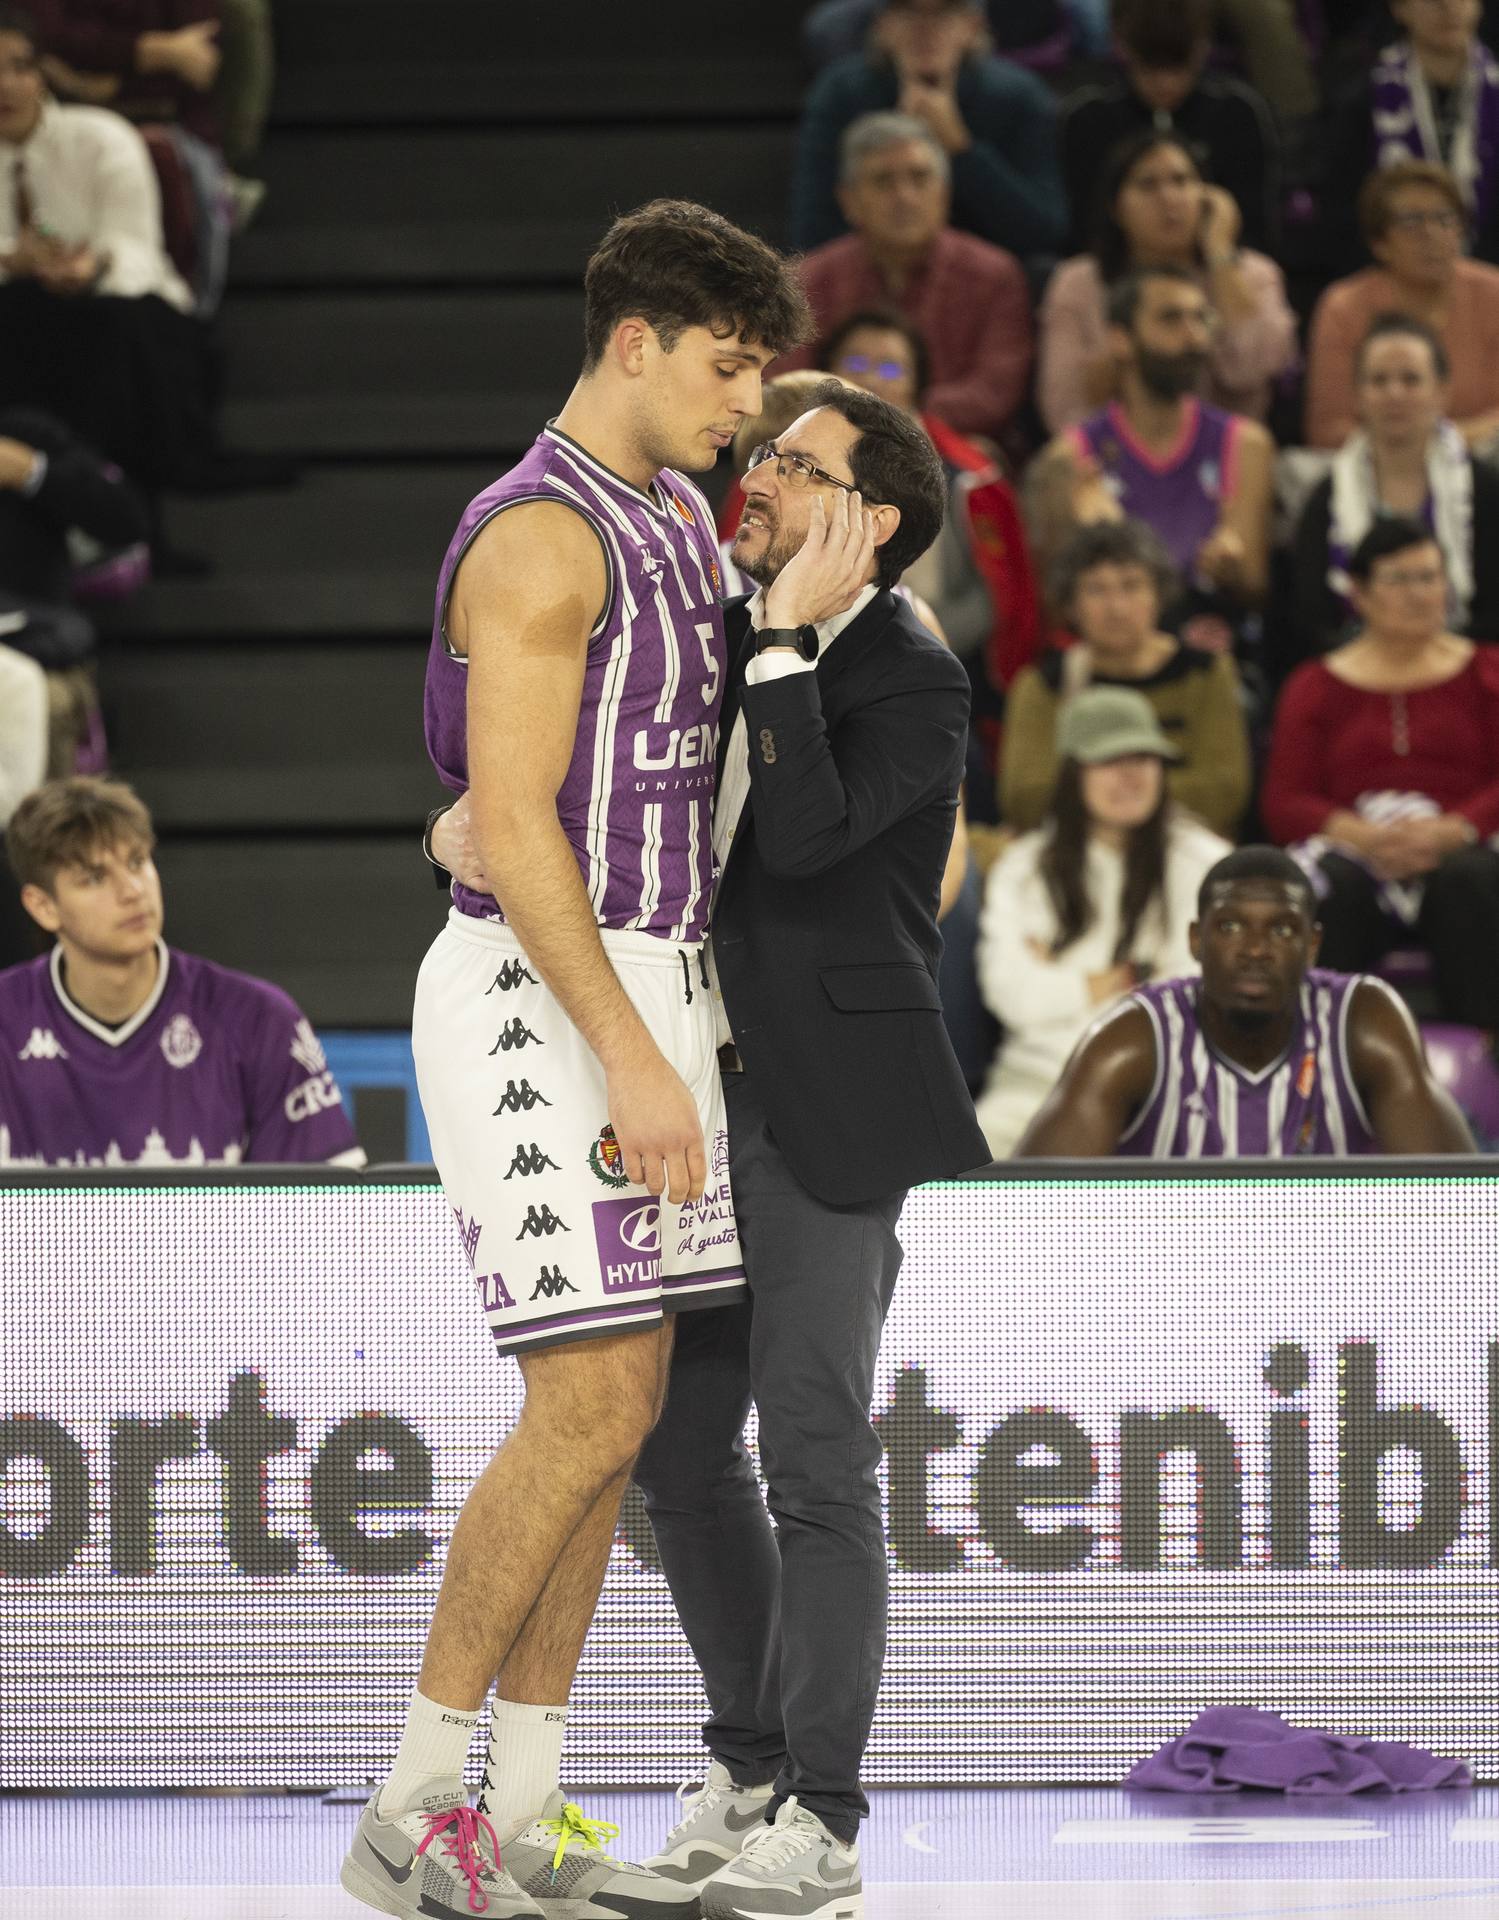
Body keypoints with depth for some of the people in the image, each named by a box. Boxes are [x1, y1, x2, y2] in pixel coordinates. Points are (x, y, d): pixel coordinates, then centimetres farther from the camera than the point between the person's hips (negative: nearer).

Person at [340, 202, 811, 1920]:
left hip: (644, 989, 10)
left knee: (620, 1413, 7)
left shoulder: (676, 518, 15)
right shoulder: (540, 536, -15)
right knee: (585, 1417, -12)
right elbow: (512, 827, -21)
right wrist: (633, 1058, -23)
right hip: (539, 1003, -10)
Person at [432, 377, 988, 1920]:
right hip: (703, 1098, 8)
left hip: (828, 1115, -8)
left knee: (812, 1458, -8)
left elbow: (803, 837, -25)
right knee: (678, 1442, 9)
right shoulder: (726, 639, 11)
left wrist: (792, 639, -21)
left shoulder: (916, 686, -12)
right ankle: (753, 1756, 23)